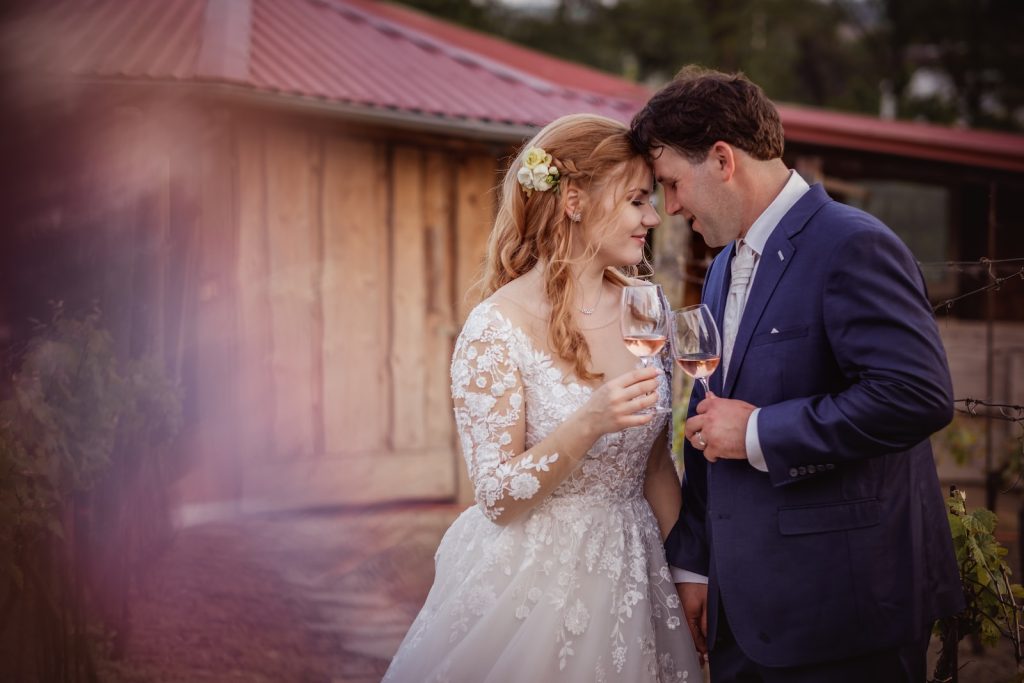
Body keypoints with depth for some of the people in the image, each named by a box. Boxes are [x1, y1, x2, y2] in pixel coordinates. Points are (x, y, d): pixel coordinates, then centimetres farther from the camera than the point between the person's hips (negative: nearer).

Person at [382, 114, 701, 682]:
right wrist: (587, 424, -30)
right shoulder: (499, 327, -16)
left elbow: (655, 463, 10)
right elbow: (497, 496, -17)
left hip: (629, 576, 6)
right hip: (533, 583, -5)